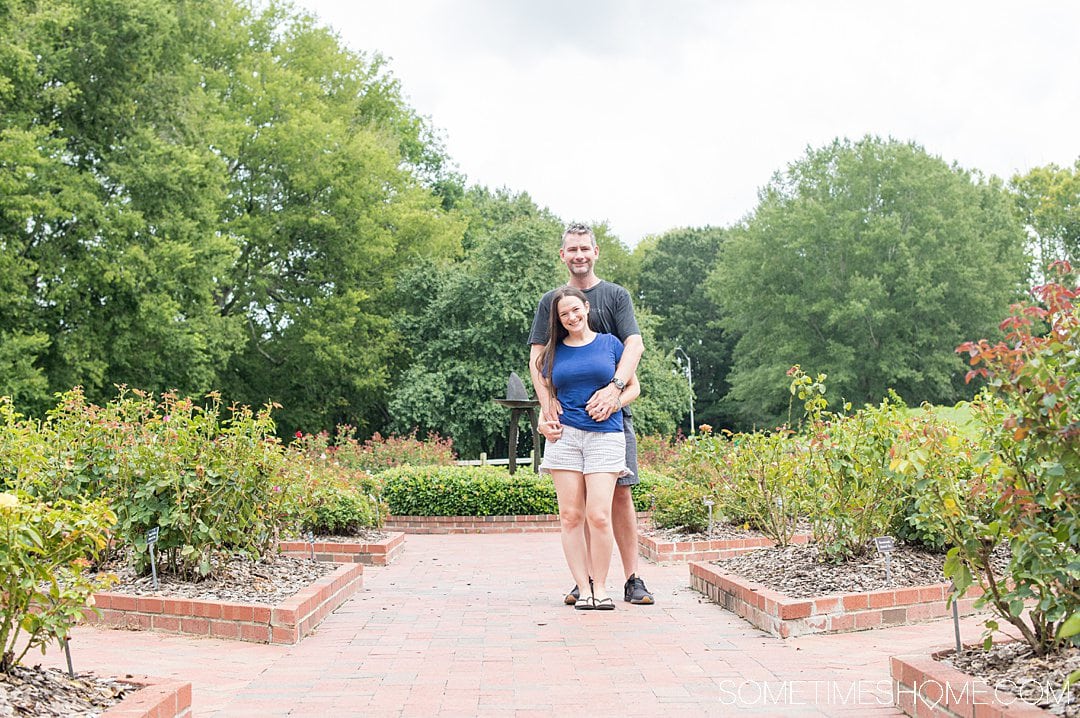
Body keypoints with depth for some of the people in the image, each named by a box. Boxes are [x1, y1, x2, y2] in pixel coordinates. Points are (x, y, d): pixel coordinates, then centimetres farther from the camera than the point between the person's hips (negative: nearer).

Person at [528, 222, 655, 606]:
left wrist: (614, 388, -21)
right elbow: (537, 358, 5)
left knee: (620, 492, -4)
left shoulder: (616, 295, 7)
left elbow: (634, 345, -5)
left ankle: (632, 579, 1)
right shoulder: (550, 300, 12)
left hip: (611, 411, -1)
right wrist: (546, 402, -11)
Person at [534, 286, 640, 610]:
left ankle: (600, 586, 1)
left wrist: (614, 402, -5)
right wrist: (545, 419, 3)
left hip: (605, 435, -2)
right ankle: (584, 587, 3)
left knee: (598, 515, -12)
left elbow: (633, 387, 14)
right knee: (570, 516, -3)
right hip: (565, 437, 2)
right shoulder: (554, 352, 12)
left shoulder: (610, 344, 8)